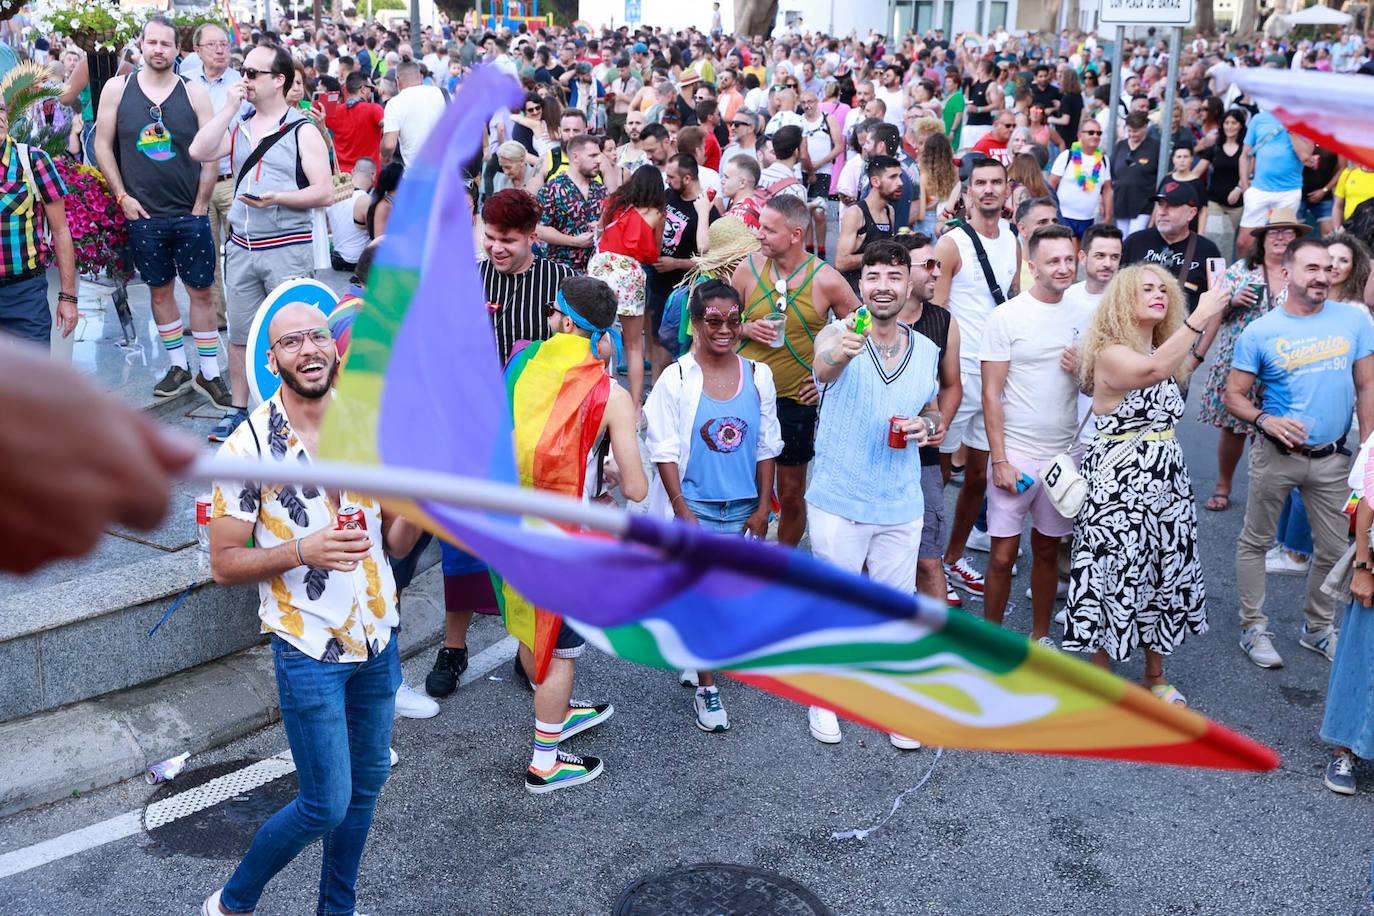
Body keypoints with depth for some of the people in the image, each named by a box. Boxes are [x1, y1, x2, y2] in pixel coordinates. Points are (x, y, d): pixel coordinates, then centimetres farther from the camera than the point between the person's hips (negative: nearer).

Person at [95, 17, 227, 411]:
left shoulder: (194, 93, -1)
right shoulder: (117, 88, 1)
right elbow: (103, 145, 4)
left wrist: (201, 206, -4)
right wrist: (122, 197, -3)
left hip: (190, 215, -1)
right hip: (143, 215, 1)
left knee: (200, 291, 3)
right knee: (159, 289, 10)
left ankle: (208, 373, 12)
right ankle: (178, 367, 23)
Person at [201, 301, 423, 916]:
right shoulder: (247, 447, -13)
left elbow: (396, 544, 4)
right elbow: (225, 564, -10)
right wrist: (303, 550, -26)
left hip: (378, 637, 5)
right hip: (309, 650, -5)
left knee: (367, 780, 17)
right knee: (327, 804, -1)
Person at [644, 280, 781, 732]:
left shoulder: (758, 375, 0)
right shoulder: (676, 379, -9)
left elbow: (767, 447, 5)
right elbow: (664, 451, -8)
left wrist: (762, 507, 3)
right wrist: (681, 510, -11)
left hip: (744, 506, 4)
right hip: (696, 506, -3)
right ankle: (705, 688, 10)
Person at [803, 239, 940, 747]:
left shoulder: (927, 349, 3)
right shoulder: (840, 333, -10)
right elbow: (824, 367, -35)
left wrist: (928, 427, -6)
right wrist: (841, 353, -60)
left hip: (901, 505, 3)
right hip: (837, 501, -3)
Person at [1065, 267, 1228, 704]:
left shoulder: (1163, 349, 8)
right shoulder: (1110, 353, -17)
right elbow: (1153, 370, -36)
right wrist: (1199, 316, -36)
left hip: (1165, 476, 8)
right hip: (1118, 479, -8)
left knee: (1165, 570, 15)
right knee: (1115, 572, 0)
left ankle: (1156, 677, 33)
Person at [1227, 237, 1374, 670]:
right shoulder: (1260, 332, -7)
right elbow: (1234, 395, -4)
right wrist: (1265, 420, -23)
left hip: (1331, 459, 3)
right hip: (1277, 455, -2)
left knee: (1334, 549, 12)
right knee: (1255, 542, 7)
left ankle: (1318, 627, 32)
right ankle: (1253, 627, 22)